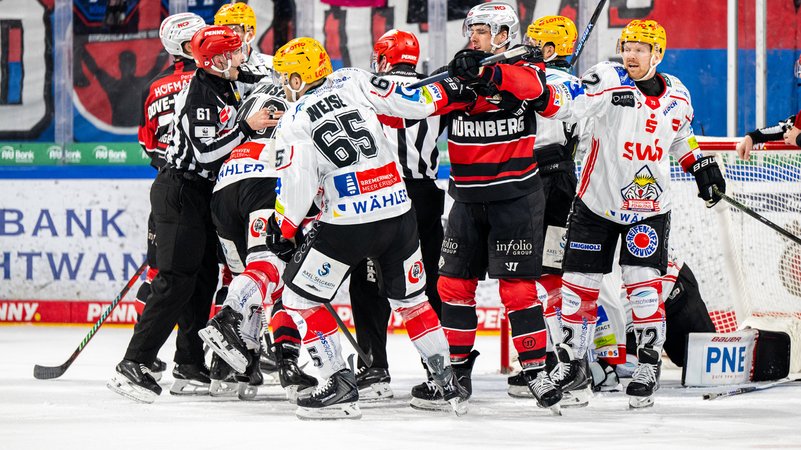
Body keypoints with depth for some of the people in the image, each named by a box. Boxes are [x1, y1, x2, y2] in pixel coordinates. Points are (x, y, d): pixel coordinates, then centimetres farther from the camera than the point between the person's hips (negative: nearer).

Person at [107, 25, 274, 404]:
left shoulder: (226, 88, 12)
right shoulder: (198, 95, -19)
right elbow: (206, 151, -26)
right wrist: (247, 128, -21)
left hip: (202, 193, 10)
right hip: (179, 193, -10)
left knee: (204, 278, 10)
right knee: (177, 280, -15)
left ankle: (189, 368, 15)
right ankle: (133, 366, -17)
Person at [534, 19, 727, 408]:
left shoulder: (676, 95, 1)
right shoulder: (610, 82, -14)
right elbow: (568, 102, -30)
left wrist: (702, 166, 13)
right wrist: (541, 93, -48)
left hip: (648, 208, 1)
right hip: (596, 203, -1)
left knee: (643, 284, -8)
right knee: (579, 284, 4)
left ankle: (649, 367, 4)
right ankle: (572, 363, 20)